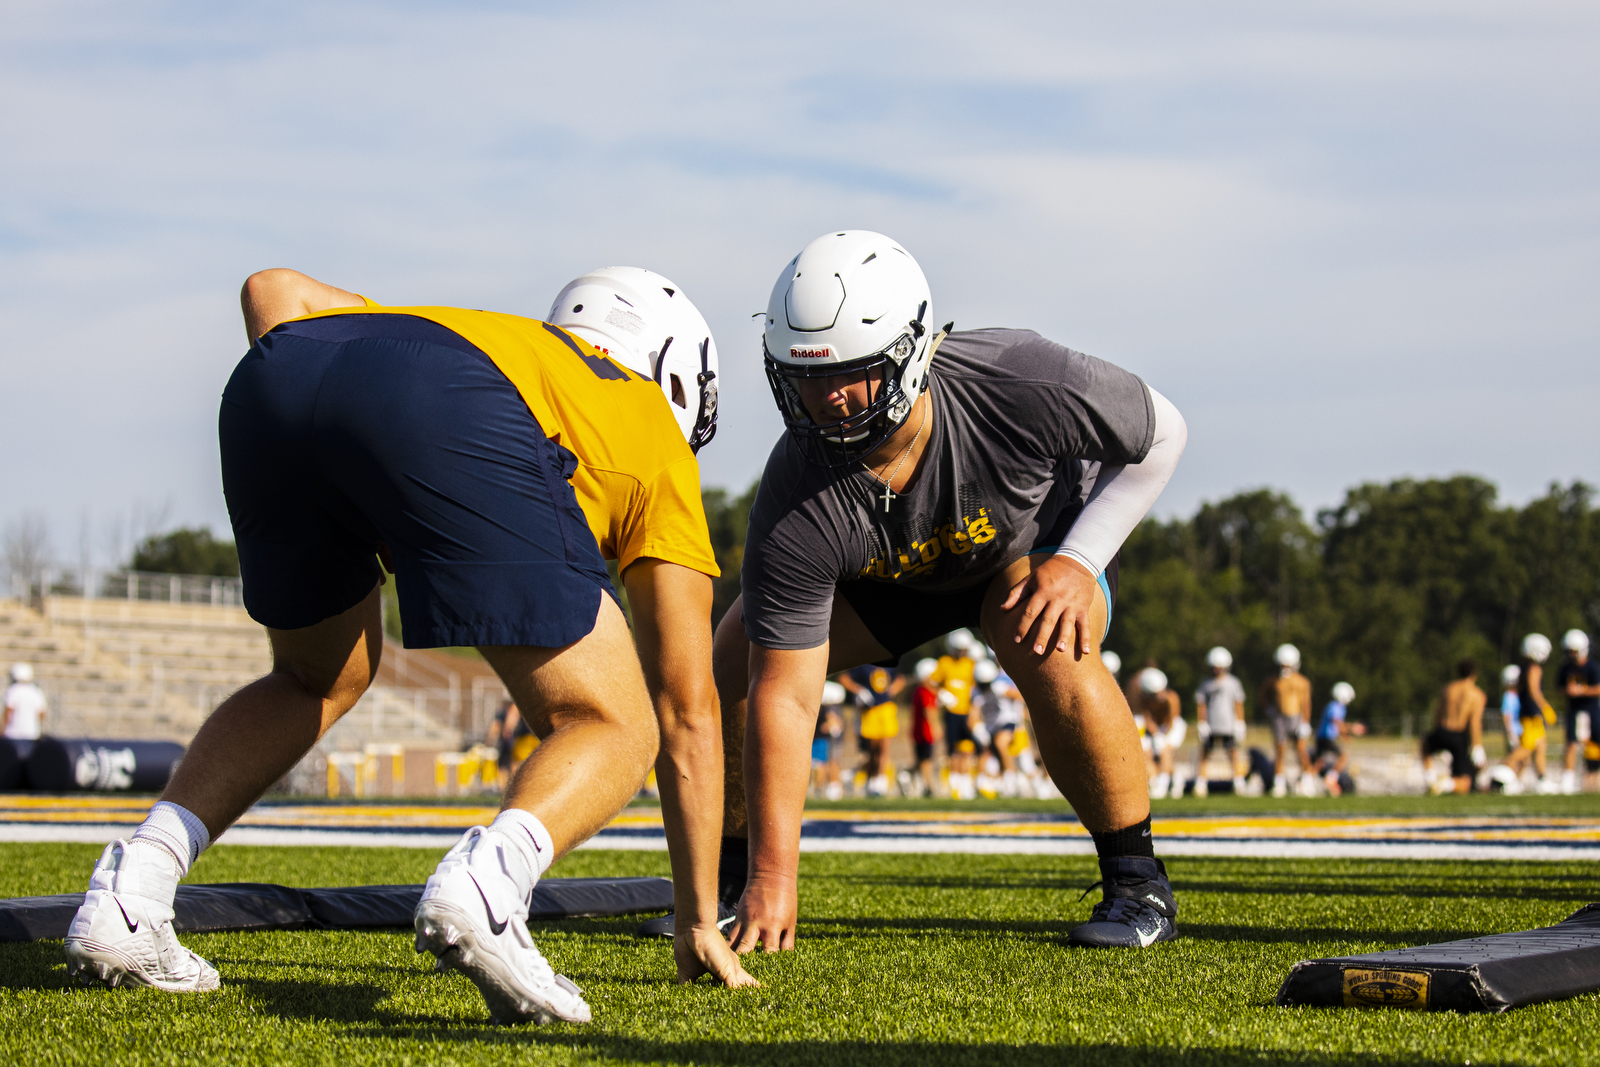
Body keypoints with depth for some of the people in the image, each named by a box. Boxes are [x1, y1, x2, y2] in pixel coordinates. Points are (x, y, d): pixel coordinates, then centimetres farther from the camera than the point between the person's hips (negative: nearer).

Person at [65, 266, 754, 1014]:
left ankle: (129, 891, 15)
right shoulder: (656, 447, 34)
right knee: (613, 734, 9)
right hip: (447, 421, -5)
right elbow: (688, 708, 33)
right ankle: (484, 882, -22)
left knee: (319, 680, 32)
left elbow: (274, 289, 30)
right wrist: (699, 922, 38)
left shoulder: (471, 332, 46)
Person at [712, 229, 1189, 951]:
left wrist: (1081, 562, -27)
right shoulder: (797, 505, -36)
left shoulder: (1022, 384, -40)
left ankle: (1136, 883, -12)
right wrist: (773, 876, -36)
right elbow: (783, 696, -32)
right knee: (738, 660, -14)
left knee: (1052, 660, -33)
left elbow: (1161, 433, -18)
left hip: (1042, 539, -2)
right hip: (883, 575, 2)